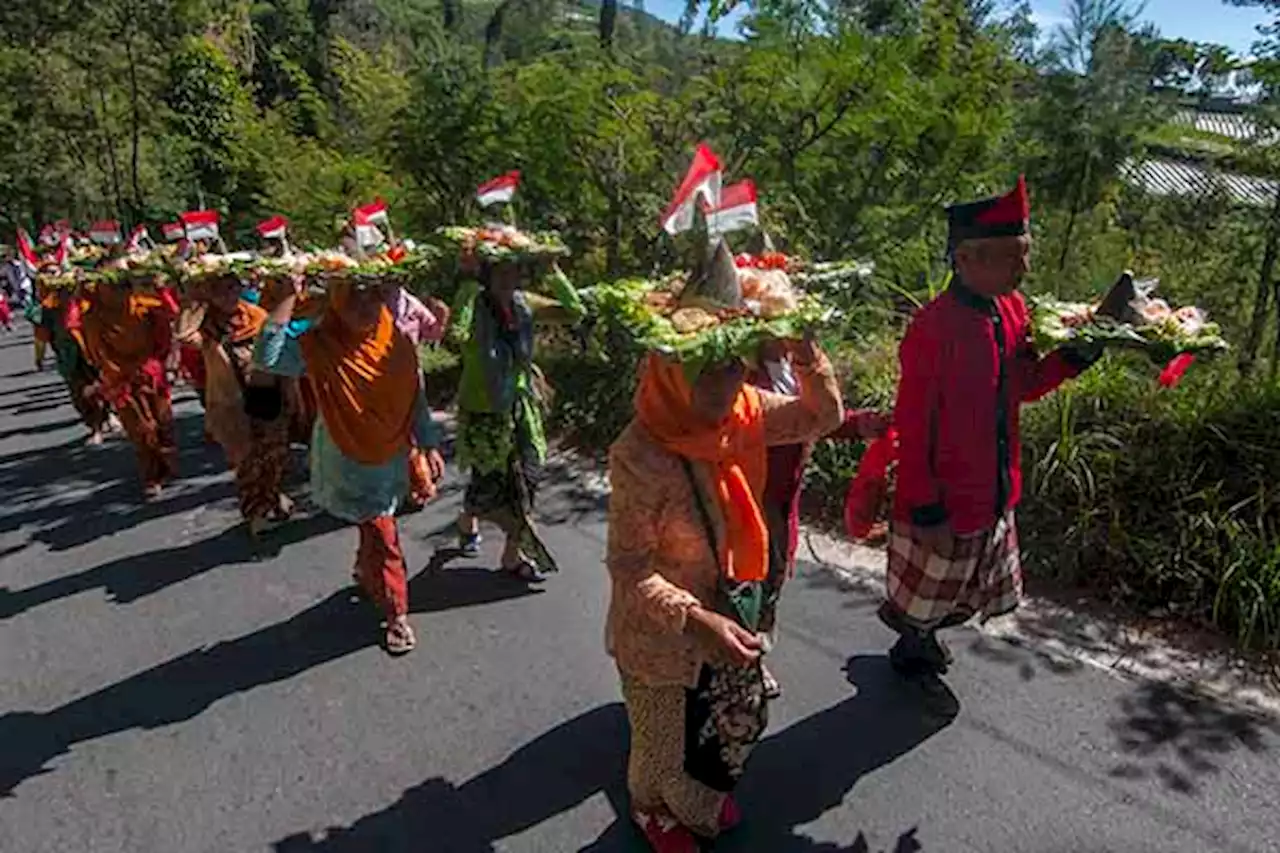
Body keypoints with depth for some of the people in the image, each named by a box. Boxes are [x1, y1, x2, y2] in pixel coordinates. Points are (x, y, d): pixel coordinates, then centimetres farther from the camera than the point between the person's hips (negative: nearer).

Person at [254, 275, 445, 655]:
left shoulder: (396, 342, -5)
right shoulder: (319, 346, -16)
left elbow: (416, 398, 3)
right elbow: (267, 356, -31)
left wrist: (430, 445, 3)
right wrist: (290, 297, -31)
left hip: (391, 457, 4)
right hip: (351, 463, -4)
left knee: (374, 527, 24)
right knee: (382, 536, -2)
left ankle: (365, 574, 53)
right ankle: (396, 615, 15)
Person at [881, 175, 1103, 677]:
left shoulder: (1013, 310, -3)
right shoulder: (934, 328, -27)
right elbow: (912, 431, -22)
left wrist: (1076, 355, -7)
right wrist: (927, 514, -18)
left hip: (994, 496, 8)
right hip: (944, 504, -7)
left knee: (961, 595, 27)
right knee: (924, 597, 17)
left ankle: (924, 638, 54)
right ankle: (912, 650, 46)